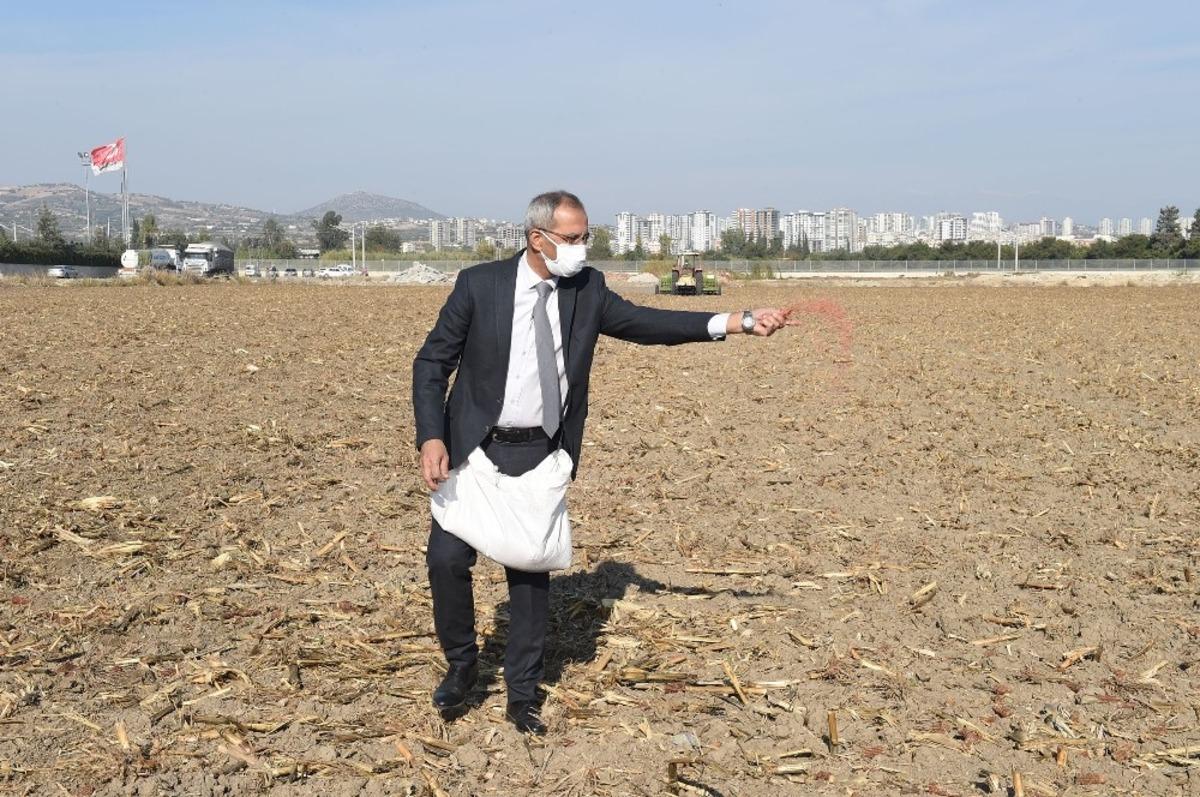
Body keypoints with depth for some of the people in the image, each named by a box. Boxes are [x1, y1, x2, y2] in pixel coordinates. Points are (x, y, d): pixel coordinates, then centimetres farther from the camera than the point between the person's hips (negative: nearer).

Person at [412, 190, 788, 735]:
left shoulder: (587, 289, 2)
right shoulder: (479, 284, -7)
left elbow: (645, 323, 3)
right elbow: (431, 363, -3)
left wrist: (738, 322, -7)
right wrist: (431, 439, -15)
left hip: (542, 457, 2)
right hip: (476, 448, -2)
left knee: (531, 569, 7)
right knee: (447, 557, -9)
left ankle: (522, 695, 22)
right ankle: (462, 663, 19)